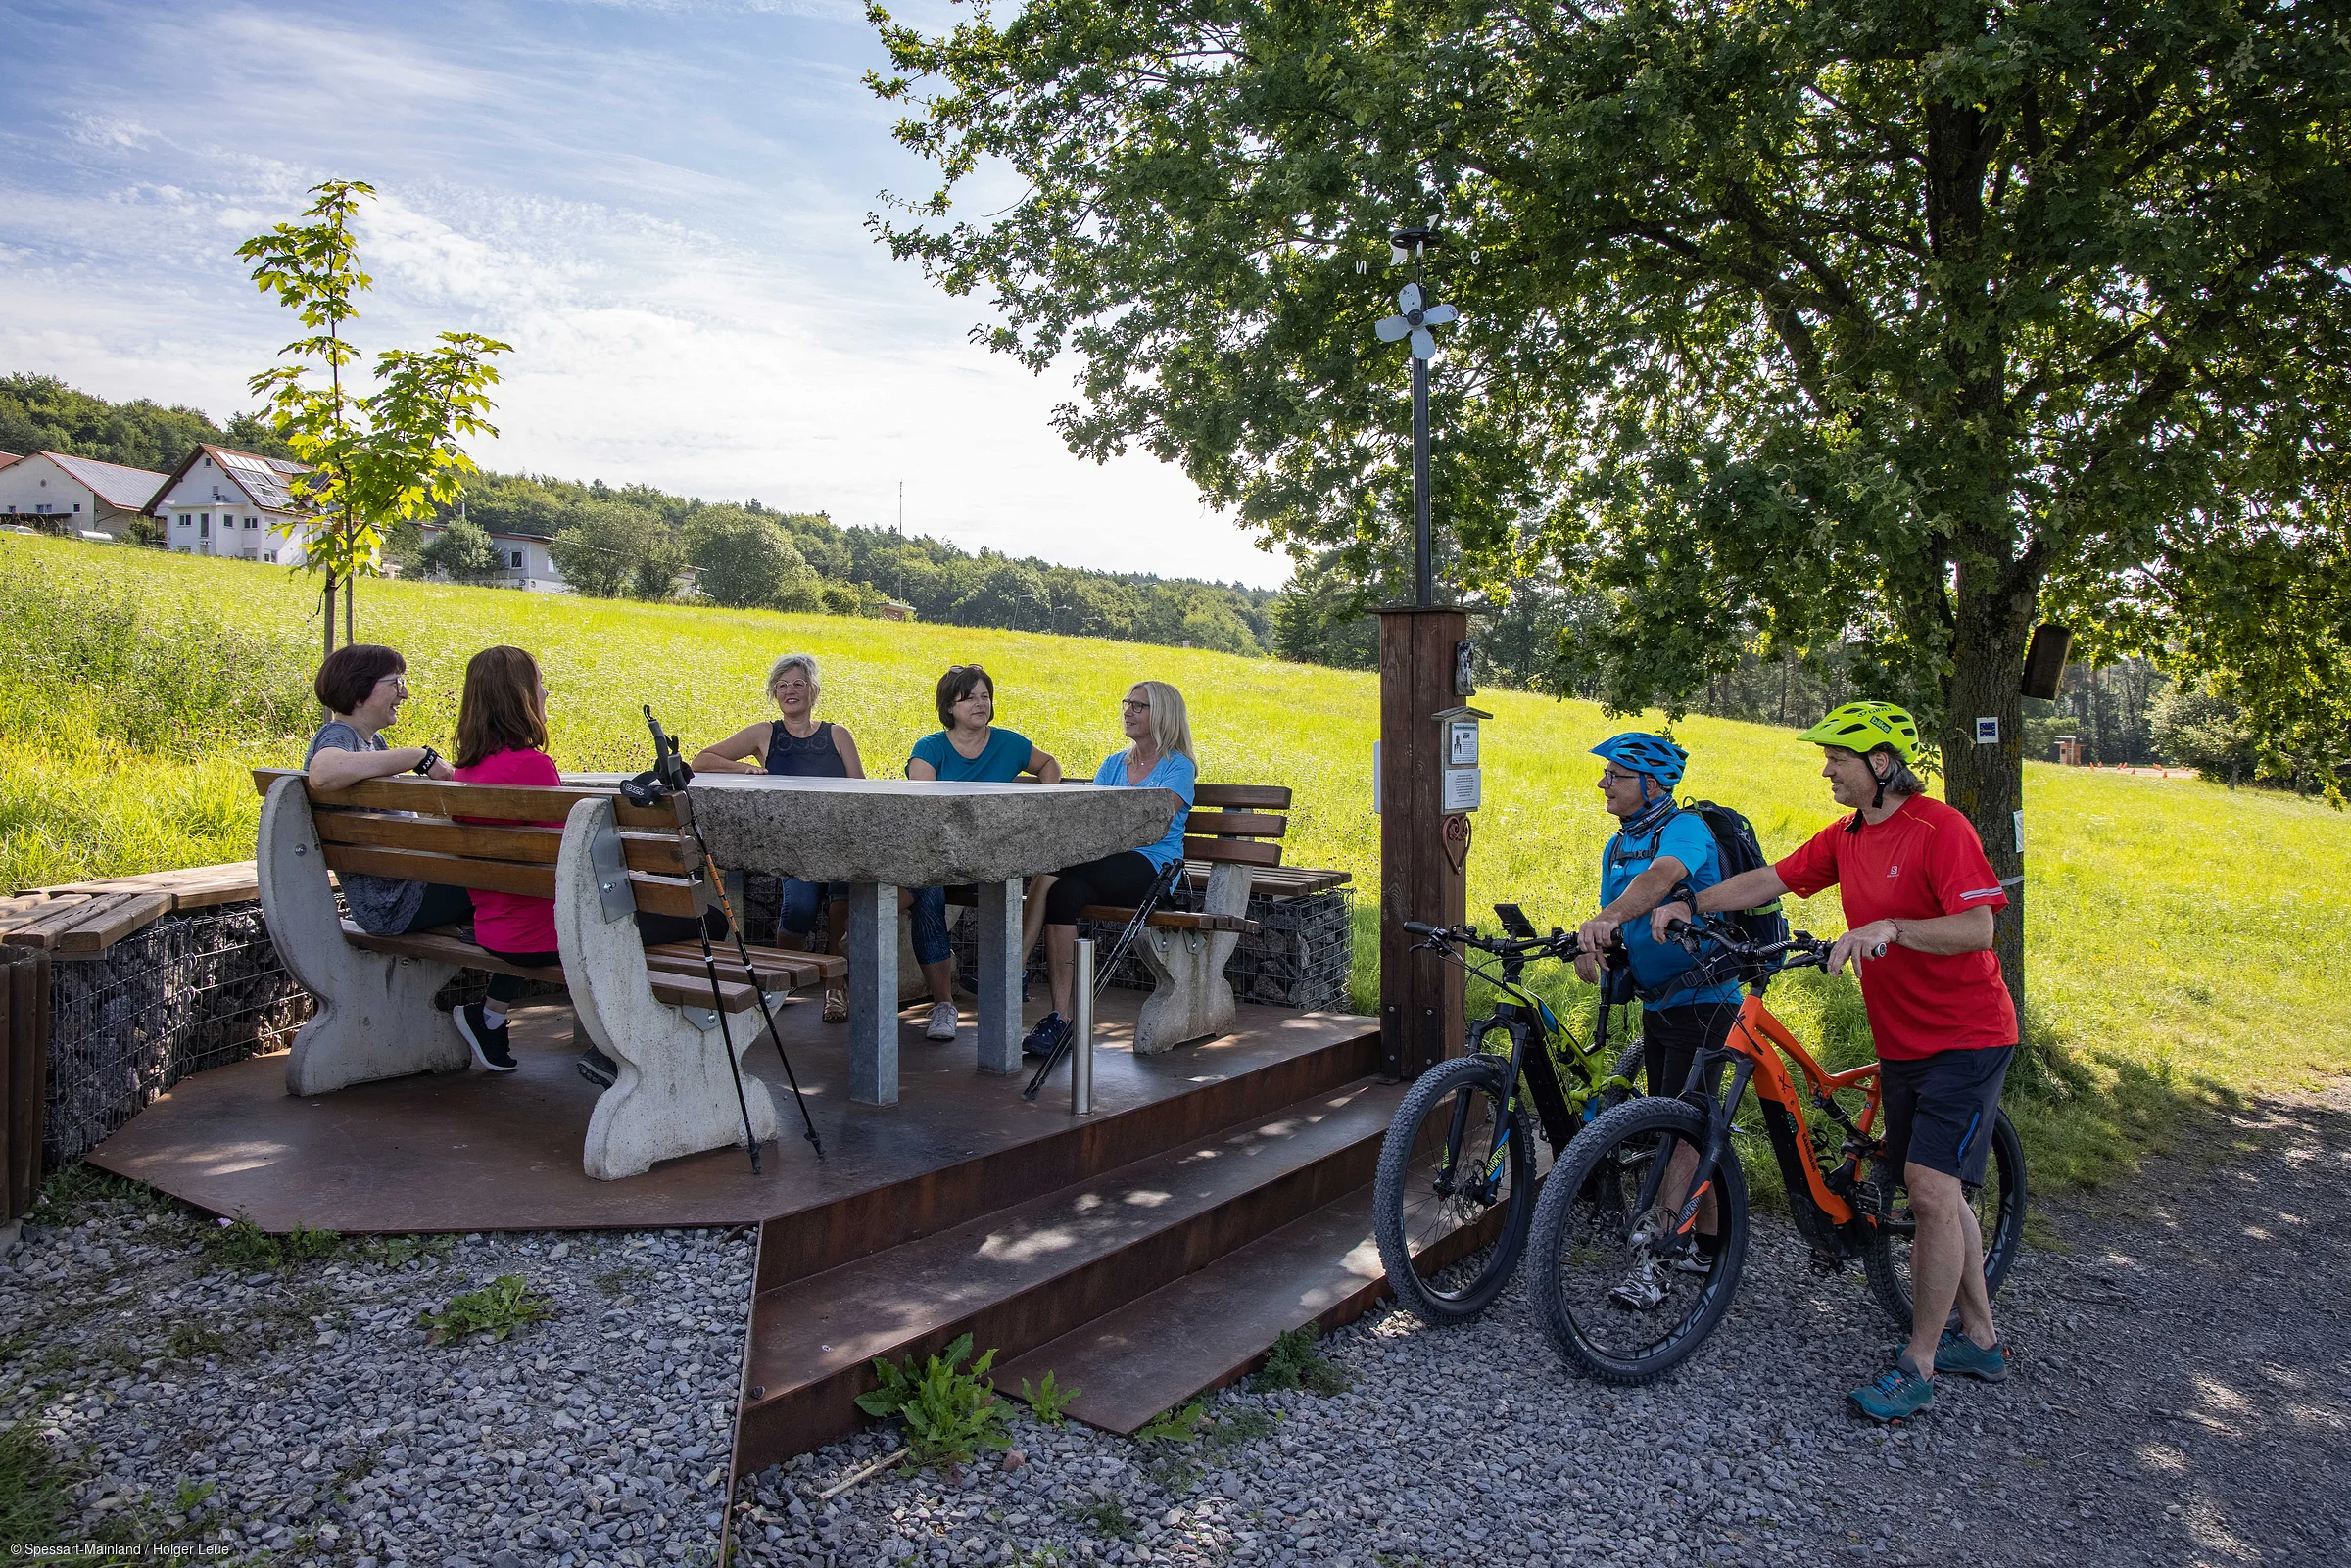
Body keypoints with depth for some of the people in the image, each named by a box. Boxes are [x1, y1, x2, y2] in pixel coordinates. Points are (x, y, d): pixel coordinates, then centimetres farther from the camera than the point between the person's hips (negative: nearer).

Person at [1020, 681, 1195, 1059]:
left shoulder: (1178, 766, 4)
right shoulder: (1113, 764, 25)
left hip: (1151, 869, -5)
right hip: (1103, 870, 5)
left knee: (1052, 868, -30)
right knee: (1063, 892, -32)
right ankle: (1059, 1017, -36)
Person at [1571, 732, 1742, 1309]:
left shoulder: (1685, 828, -17)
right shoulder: (1617, 846, 10)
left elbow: (1660, 877, -39)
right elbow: (1616, 920, 6)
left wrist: (1604, 920, -55)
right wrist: (1590, 950, -16)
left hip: (1704, 1000, -9)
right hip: (1656, 1002, 9)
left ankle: (1654, 1263, -9)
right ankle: (1709, 1245, 27)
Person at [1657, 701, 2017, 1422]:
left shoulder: (1940, 828, -18)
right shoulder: (1845, 838, 6)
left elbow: (1978, 928, -25)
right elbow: (1769, 880, 8)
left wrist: (1891, 928, -38)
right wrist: (1688, 904, -3)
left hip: (1964, 1037, -8)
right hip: (1900, 1040, 8)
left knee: (1932, 1187, -12)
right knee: (1934, 1190, 14)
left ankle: (1918, 1365, -2)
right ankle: (1979, 1338, 29)